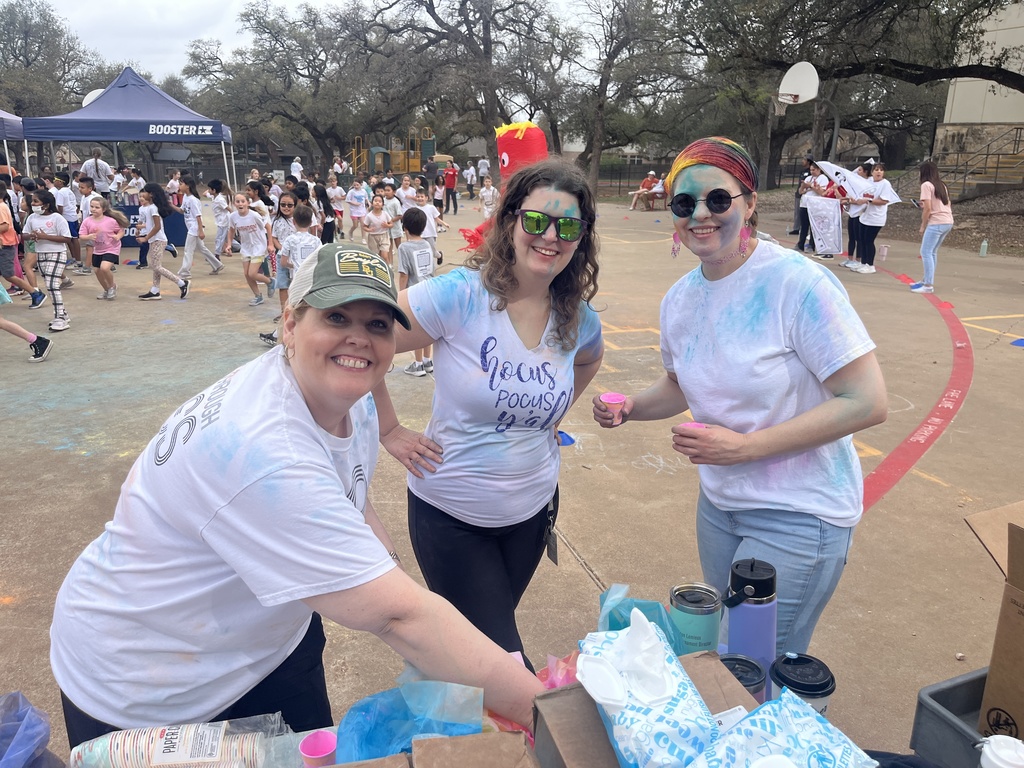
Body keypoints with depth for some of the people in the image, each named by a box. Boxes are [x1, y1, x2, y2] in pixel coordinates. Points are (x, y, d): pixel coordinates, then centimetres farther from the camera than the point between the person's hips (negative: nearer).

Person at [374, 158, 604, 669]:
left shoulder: (578, 319, -5)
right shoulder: (459, 295, -22)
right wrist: (390, 433, -14)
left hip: (532, 510, 5)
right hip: (449, 514, -5)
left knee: (495, 633, 27)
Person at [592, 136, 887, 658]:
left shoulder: (797, 283, -22)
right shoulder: (679, 299, -1)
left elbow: (867, 403, -22)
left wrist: (744, 445, -26)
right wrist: (631, 408, -5)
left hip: (797, 516, -6)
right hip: (719, 504, 7)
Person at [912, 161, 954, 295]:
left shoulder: (926, 185, -5)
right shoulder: (941, 185, 19)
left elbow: (927, 209, -11)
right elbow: (947, 205, 16)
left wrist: (923, 226, -2)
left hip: (936, 222, -9)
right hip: (948, 222, 9)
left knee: (926, 252, -7)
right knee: (932, 252, 17)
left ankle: (928, 285, -11)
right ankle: (926, 280, 23)